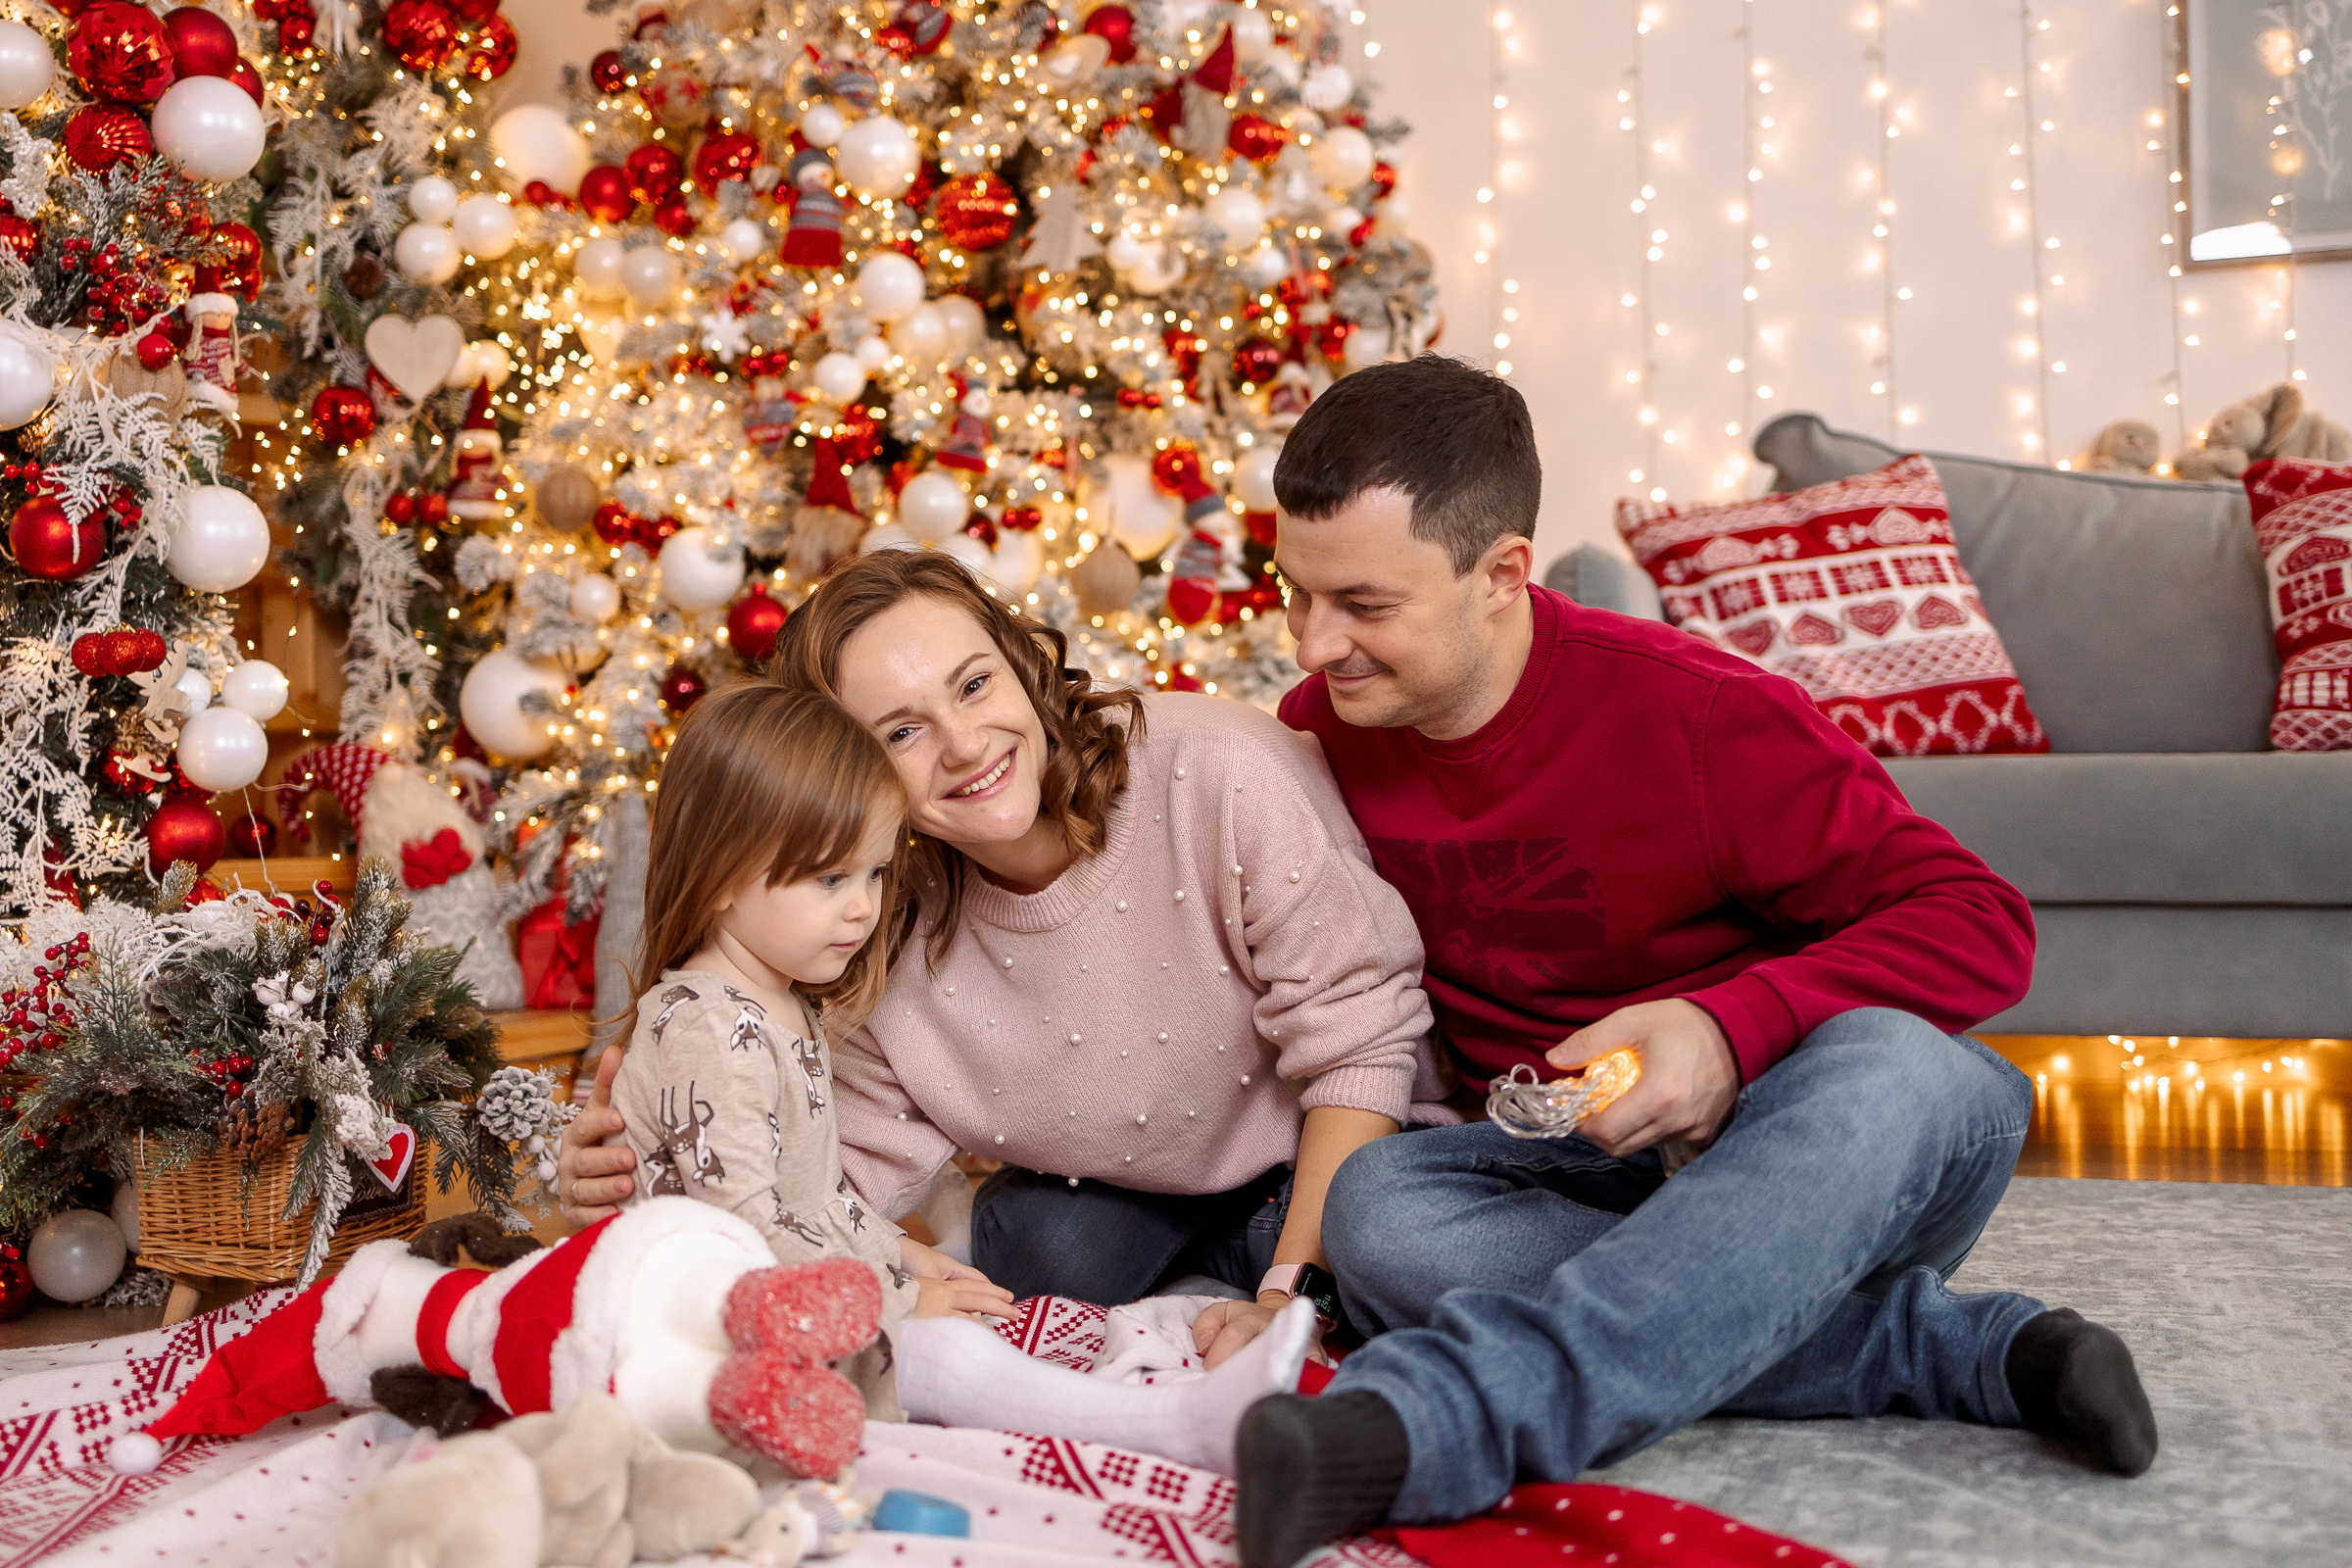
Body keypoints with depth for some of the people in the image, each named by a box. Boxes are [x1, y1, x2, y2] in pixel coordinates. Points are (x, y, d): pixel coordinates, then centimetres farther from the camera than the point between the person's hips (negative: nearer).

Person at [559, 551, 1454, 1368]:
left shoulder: (1221, 774, -31)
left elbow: (1358, 1040, -26)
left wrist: (1291, 1294, -33)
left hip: (1338, 1153, -2)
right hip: (1142, 1187, 2)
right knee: (1035, 1240, -26)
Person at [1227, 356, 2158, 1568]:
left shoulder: (1694, 715, -17)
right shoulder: (1318, 731, -4)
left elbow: (1983, 922, -16)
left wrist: (1735, 1027, -30)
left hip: (1794, 1146, -3)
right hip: (1575, 1168, 3)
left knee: (1889, 1066, -37)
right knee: (1372, 1207, -29)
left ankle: (1409, 1422, -51)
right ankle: (1944, 1348, -25)